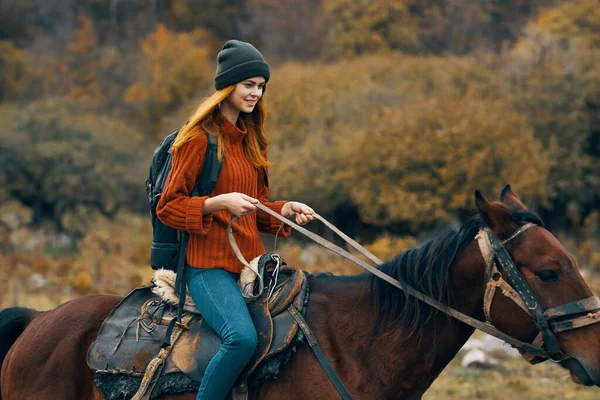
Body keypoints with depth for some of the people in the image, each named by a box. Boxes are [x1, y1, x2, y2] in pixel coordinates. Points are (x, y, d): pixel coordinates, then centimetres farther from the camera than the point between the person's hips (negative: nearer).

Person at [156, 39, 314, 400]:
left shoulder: (250, 140, 18)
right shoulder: (200, 138, -6)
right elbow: (168, 207, -8)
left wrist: (286, 209, 5)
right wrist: (219, 202, -21)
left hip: (251, 260, 8)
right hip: (209, 264, -8)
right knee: (242, 337, -30)